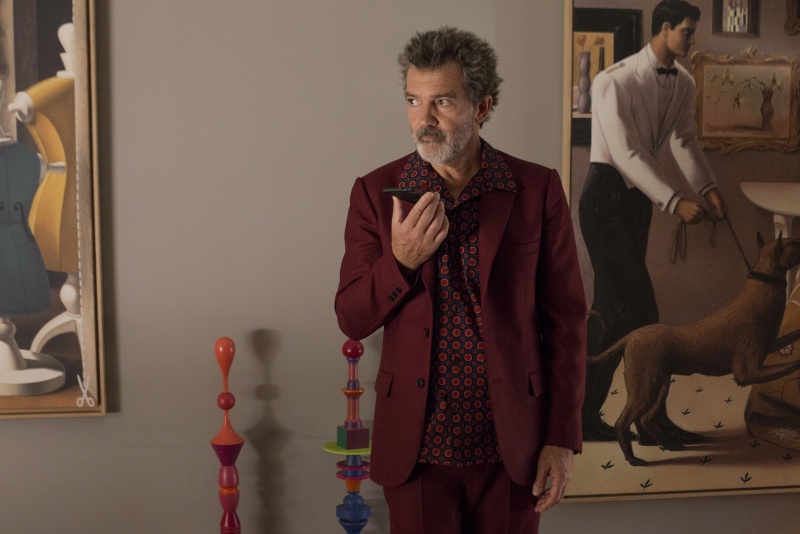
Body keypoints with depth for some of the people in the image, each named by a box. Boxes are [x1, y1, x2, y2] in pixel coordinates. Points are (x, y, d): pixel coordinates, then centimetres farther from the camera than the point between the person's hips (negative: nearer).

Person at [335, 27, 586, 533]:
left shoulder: (538, 189, -4)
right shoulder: (376, 192, -1)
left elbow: (567, 318, -1)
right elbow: (352, 319, -1)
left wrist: (563, 438, -4)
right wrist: (400, 260, -20)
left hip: (513, 444, 0)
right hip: (418, 447, 0)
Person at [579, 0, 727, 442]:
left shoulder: (683, 85, 6)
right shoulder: (614, 81, -18)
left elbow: (683, 140, 1)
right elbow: (626, 154, -24)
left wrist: (706, 186, -18)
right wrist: (675, 202, -30)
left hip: (639, 198, 8)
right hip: (607, 194, -8)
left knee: (612, 309, 9)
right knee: (637, 306, -8)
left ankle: (584, 413, 16)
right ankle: (652, 419, 1)